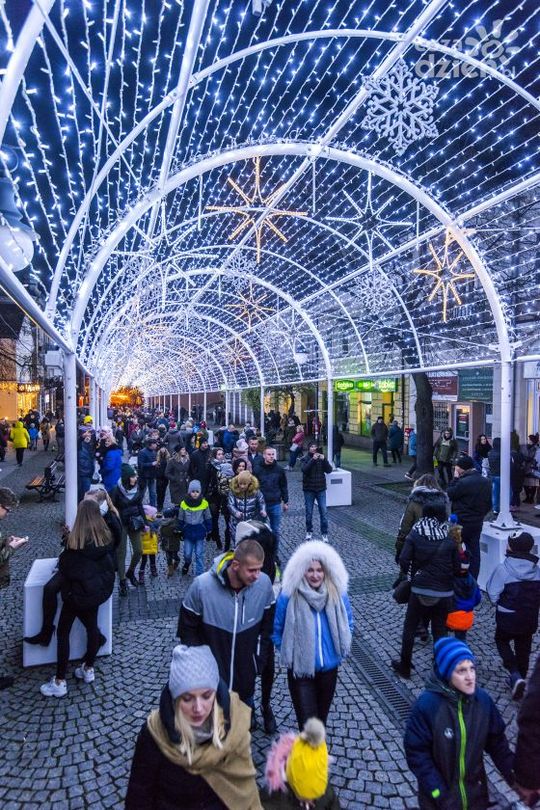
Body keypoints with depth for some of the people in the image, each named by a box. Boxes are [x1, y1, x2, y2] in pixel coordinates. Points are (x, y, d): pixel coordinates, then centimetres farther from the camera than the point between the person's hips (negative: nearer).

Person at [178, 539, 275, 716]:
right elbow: (187, 628, -9)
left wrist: (259, 659, -1)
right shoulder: (202, 586, -24)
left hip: (246, 674, 2)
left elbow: (267, 626, -1)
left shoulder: (264, 584, -18)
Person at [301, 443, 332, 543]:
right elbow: (304, 470, -22)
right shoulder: (305, 459, -4)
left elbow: (329, 470, -10)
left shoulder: (322, 458, 1)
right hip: (309, 490, -1)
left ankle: (324, 533, 9)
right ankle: (309, 531, 26)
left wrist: (324, 460, -24)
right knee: (309, 512, 8)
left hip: (321, 489, 1)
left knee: (323, 512, 0)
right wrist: (313, 459, -31)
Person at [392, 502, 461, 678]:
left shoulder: (415, 535, -7)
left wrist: (407, 573, 5)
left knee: (409, 627, 15)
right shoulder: (449, 540, -3)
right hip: (444, 593, 1)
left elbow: (404, 560, -14)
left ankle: (404, 666, 25)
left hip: (420, 590, -1)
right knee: (440, 630, 15)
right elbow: (457, 568, 0)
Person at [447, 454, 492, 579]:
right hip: (478, 524, 7)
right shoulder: (486, 482, 4)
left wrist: (455, 478, -6)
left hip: (461, 523, -7)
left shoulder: (463, 483, -22)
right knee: (474, 552, 12)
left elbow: (449, 494, -10)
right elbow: (489, 505, 11)